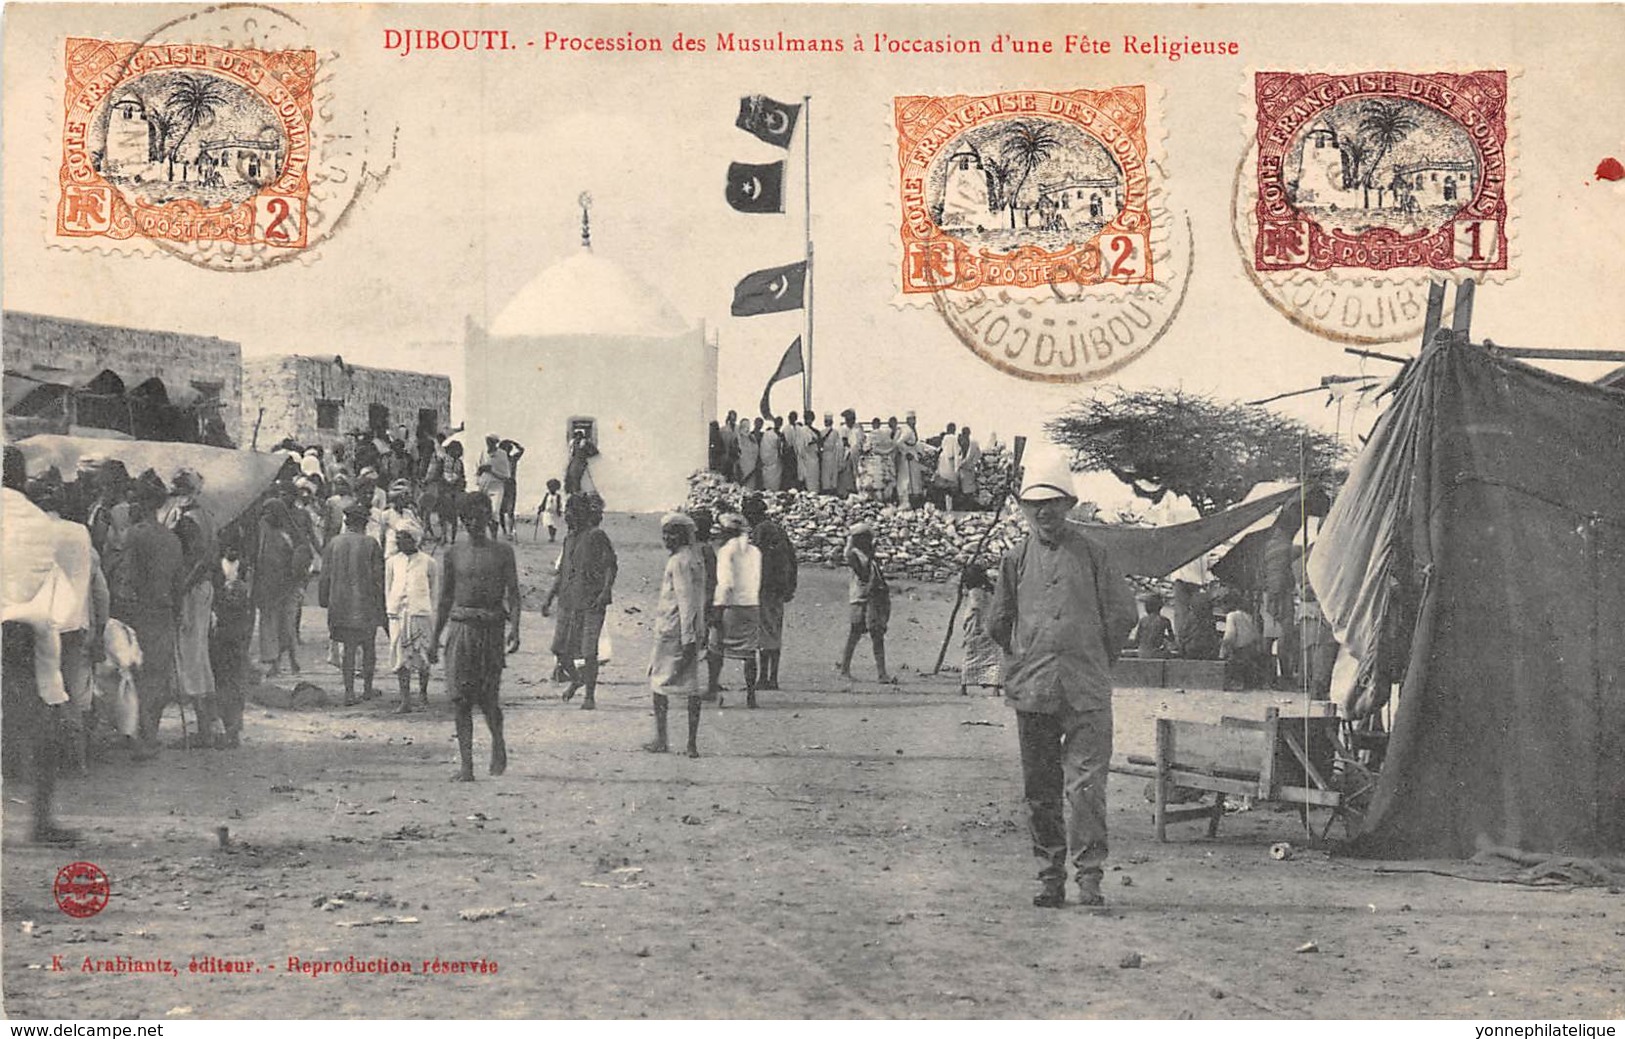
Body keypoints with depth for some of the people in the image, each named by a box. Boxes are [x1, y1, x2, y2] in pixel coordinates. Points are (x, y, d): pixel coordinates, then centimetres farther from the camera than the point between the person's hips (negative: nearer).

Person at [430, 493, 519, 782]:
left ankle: (498, 744, 25)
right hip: (460, 626, 2)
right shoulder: (454, 553, 9)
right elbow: (445, 598, 14)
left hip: (491, 628, -1)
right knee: (461, 698, -4)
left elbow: (512, 593, 1)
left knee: (488, 696, -4)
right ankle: (466, 764, 0)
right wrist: (435, 637, 12)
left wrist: (514, 627, -14)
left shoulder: (502, 552, 5)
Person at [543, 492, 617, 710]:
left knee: (589, 651, -5)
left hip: (591, 602, -7)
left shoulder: (597, 536, -7)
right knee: (559, 648, 6)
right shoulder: (569, 538, 15)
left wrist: (606, 591, -22)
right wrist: (549, 599, 20)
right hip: (568, 600, 7)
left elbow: (611, 566, -10)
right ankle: (575, 679, 32)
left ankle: (590, 696, 4)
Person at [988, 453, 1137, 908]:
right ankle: (1051, 875, 16)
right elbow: (999, 622, 20)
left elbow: (1122, 613, 7)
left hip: (1086, 693, -3)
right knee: (1040, 789, 7)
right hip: (1030, 693, 3)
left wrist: (1095, 661, 10)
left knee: (1085, 783, -10)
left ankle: (1090, 874, -6)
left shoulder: (1091, 553, 3)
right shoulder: (1016, 559, 9)